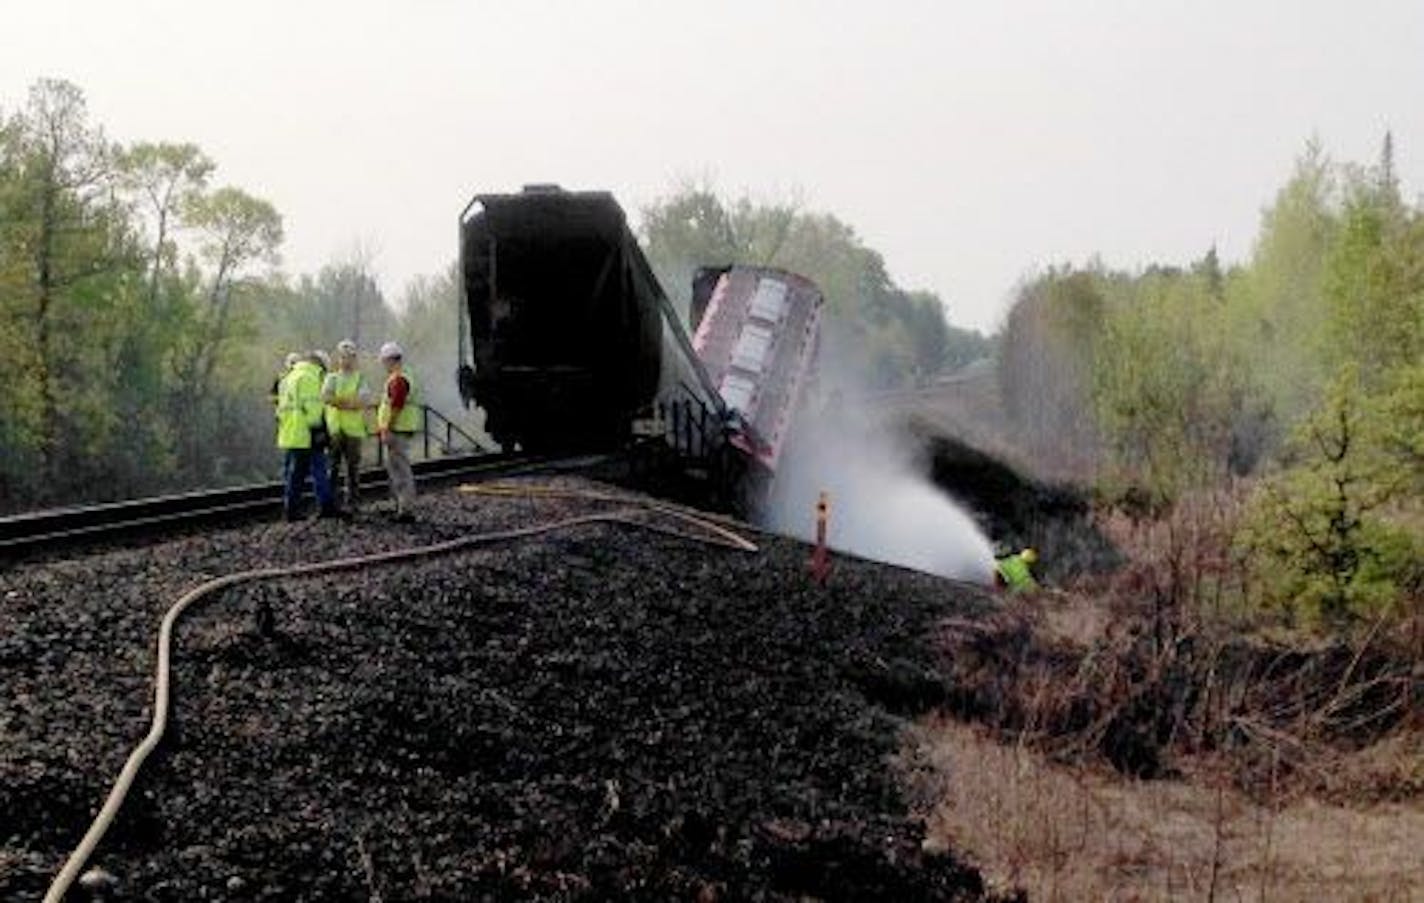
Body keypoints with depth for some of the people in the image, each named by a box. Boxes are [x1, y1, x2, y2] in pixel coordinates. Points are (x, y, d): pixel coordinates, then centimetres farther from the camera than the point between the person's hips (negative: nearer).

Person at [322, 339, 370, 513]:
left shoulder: (360, 378, 6)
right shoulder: (332, 377, 12)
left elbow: (364, 401, -10)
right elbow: (326, 396, -7)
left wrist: (338, 401, -14)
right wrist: (351, 402, -16)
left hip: (354, 429, -2)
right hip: (334, 429, 2)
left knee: (353, 468, 1)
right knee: (333, 467, 2)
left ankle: (352, 502, 5)